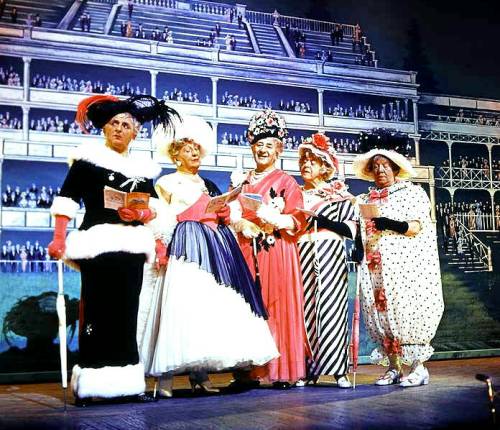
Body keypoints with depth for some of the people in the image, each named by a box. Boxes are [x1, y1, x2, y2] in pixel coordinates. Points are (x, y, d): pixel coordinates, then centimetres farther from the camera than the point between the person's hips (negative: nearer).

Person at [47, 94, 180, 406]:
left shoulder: (143, 168, 16)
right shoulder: (88, 157, 3)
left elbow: (153, 206, 18)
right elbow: (67, 198, -5)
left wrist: (143, 213, -2)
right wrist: (59, 238, -13)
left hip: (132, 245, 4)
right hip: (97, 241, -4)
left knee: (127, 313, 5)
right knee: (97, 310, -6)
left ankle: (126, 381, 10)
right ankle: (89, 383, 0)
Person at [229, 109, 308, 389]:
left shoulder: (286, 182, 5)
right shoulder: (241, 181, 17)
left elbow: (298, 219, -3)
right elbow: (231, 215, 13)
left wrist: (272, 217, -18)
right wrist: (242, 224, -8)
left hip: (277, 253, -3)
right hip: (246, 252, 4)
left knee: (279, 307, -6)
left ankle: (284, 370, 0)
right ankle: (250, 369, 7)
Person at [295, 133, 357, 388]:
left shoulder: (339, 194, 9)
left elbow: (350, 230, -1)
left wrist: (317, 219, -9)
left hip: (330, 257, -3)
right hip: (302, 257, 3)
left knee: (330, 308, -8)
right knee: (305, 308, -3)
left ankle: (338, 370, -4)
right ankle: (309, 369, 3)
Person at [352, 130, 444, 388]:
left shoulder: (412, 192, 5)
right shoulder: (367, 199, 19)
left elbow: (418, 227, -6)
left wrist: (393, 225, -22)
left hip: (405, 265, -5)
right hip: (376, 268, 5)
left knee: (406, 309, -11)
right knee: (380, 311, 1)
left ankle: (418, 366, -2)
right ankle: (393, 367, 8)